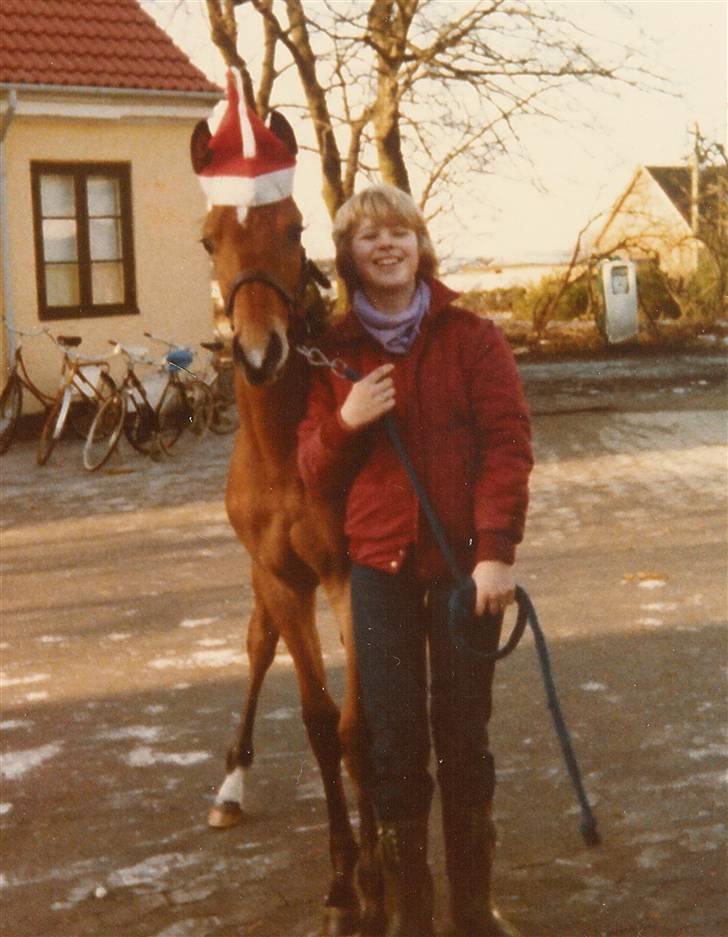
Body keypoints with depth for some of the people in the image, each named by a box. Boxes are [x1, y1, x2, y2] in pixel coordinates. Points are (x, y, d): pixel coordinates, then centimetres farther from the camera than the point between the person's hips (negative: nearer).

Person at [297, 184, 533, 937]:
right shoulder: (334, 354, 5)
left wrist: (496, 550, -19)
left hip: (464, 561, -1)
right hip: (379, 565, 1)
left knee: (463, 733, 8)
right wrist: (344, 423, -15)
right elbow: (314, 474, 6)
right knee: (394, 741, 5)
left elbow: (508, 445, -8)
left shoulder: (472, 339, 0)